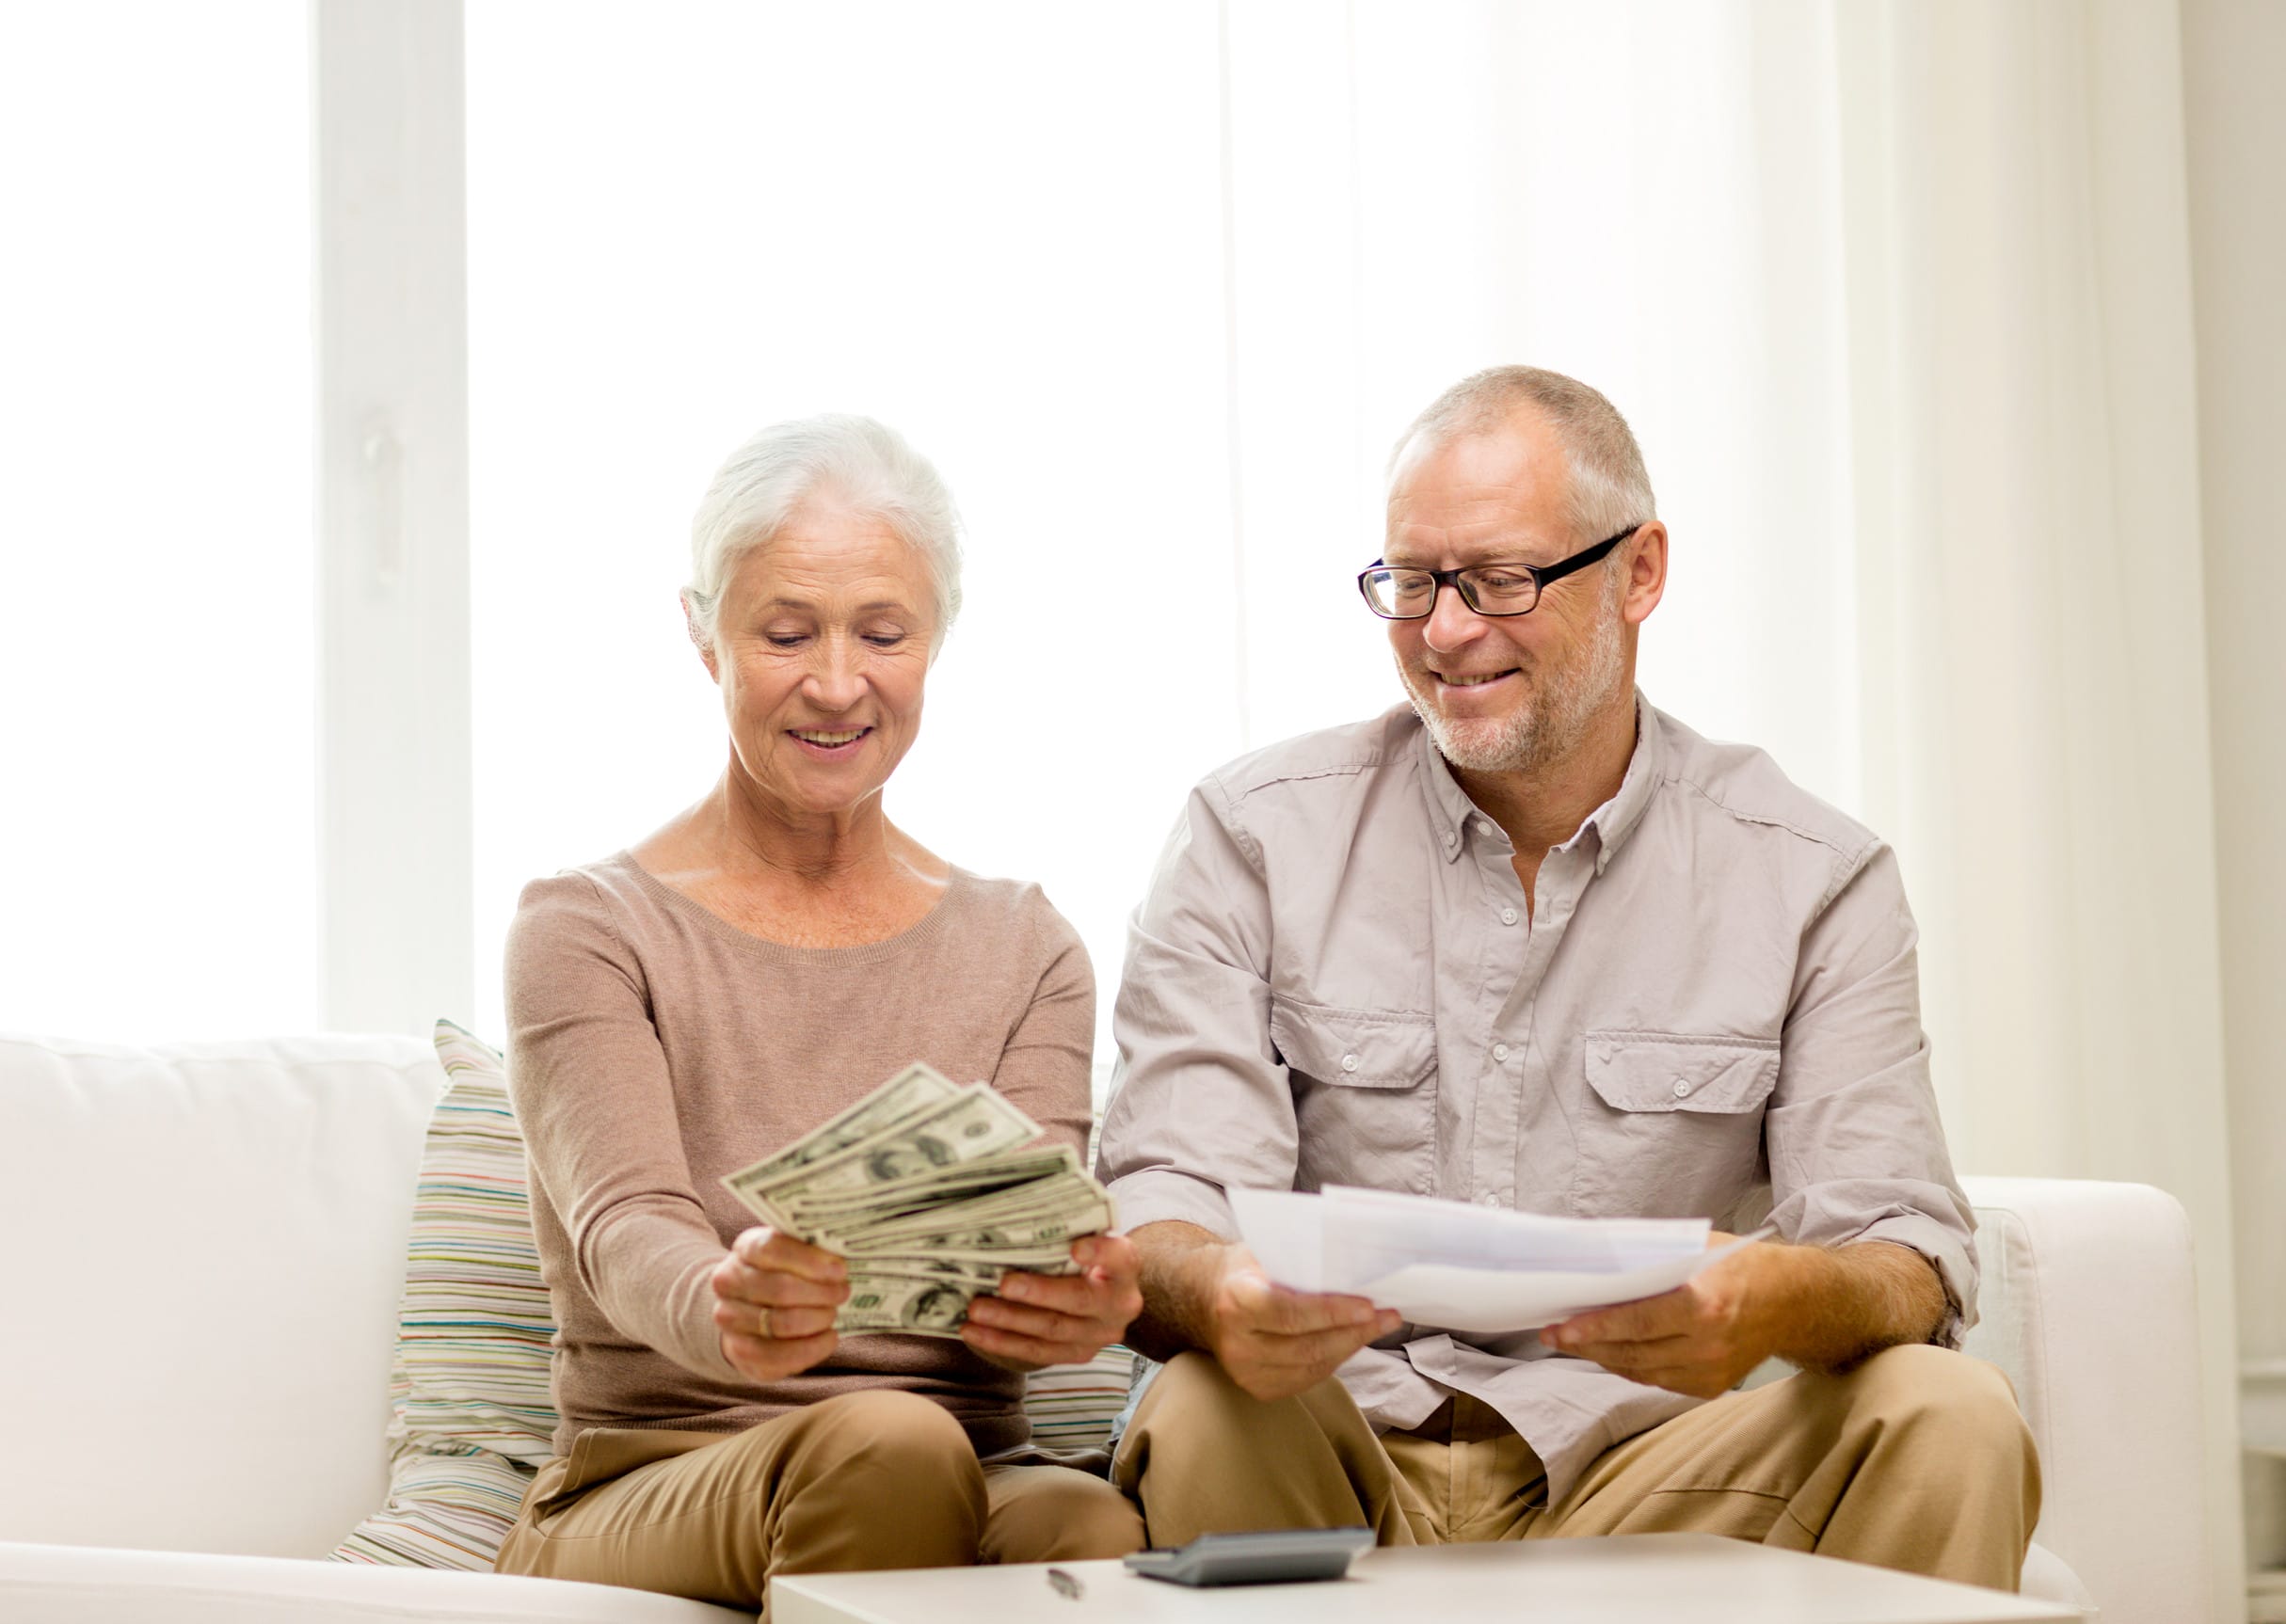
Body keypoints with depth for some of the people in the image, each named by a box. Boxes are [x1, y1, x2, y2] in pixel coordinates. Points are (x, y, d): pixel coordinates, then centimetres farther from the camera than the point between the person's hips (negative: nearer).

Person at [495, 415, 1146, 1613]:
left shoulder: (1026, 952, 13)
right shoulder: (588, 928, 4)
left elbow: (1033, 1261, -2)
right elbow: (624, 1230, -14)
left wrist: (1078, 1306, -29)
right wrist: (727, 1308, -39)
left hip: (964, 1507, 2)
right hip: (641, 1500, -2)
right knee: (885, 1442, -36)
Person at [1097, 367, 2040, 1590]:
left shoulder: (1809, 878, 5)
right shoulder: (1254, 837, 4)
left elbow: (1905, 1256, -4)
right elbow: (1162, 1218, -5)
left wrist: (1772, 1304, -30)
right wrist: (1221, 1298, -32)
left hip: (1647, 1460, 1)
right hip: (1340, 1453, -1)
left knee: (1950, 1420, -26)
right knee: (1202, 1418, -35)